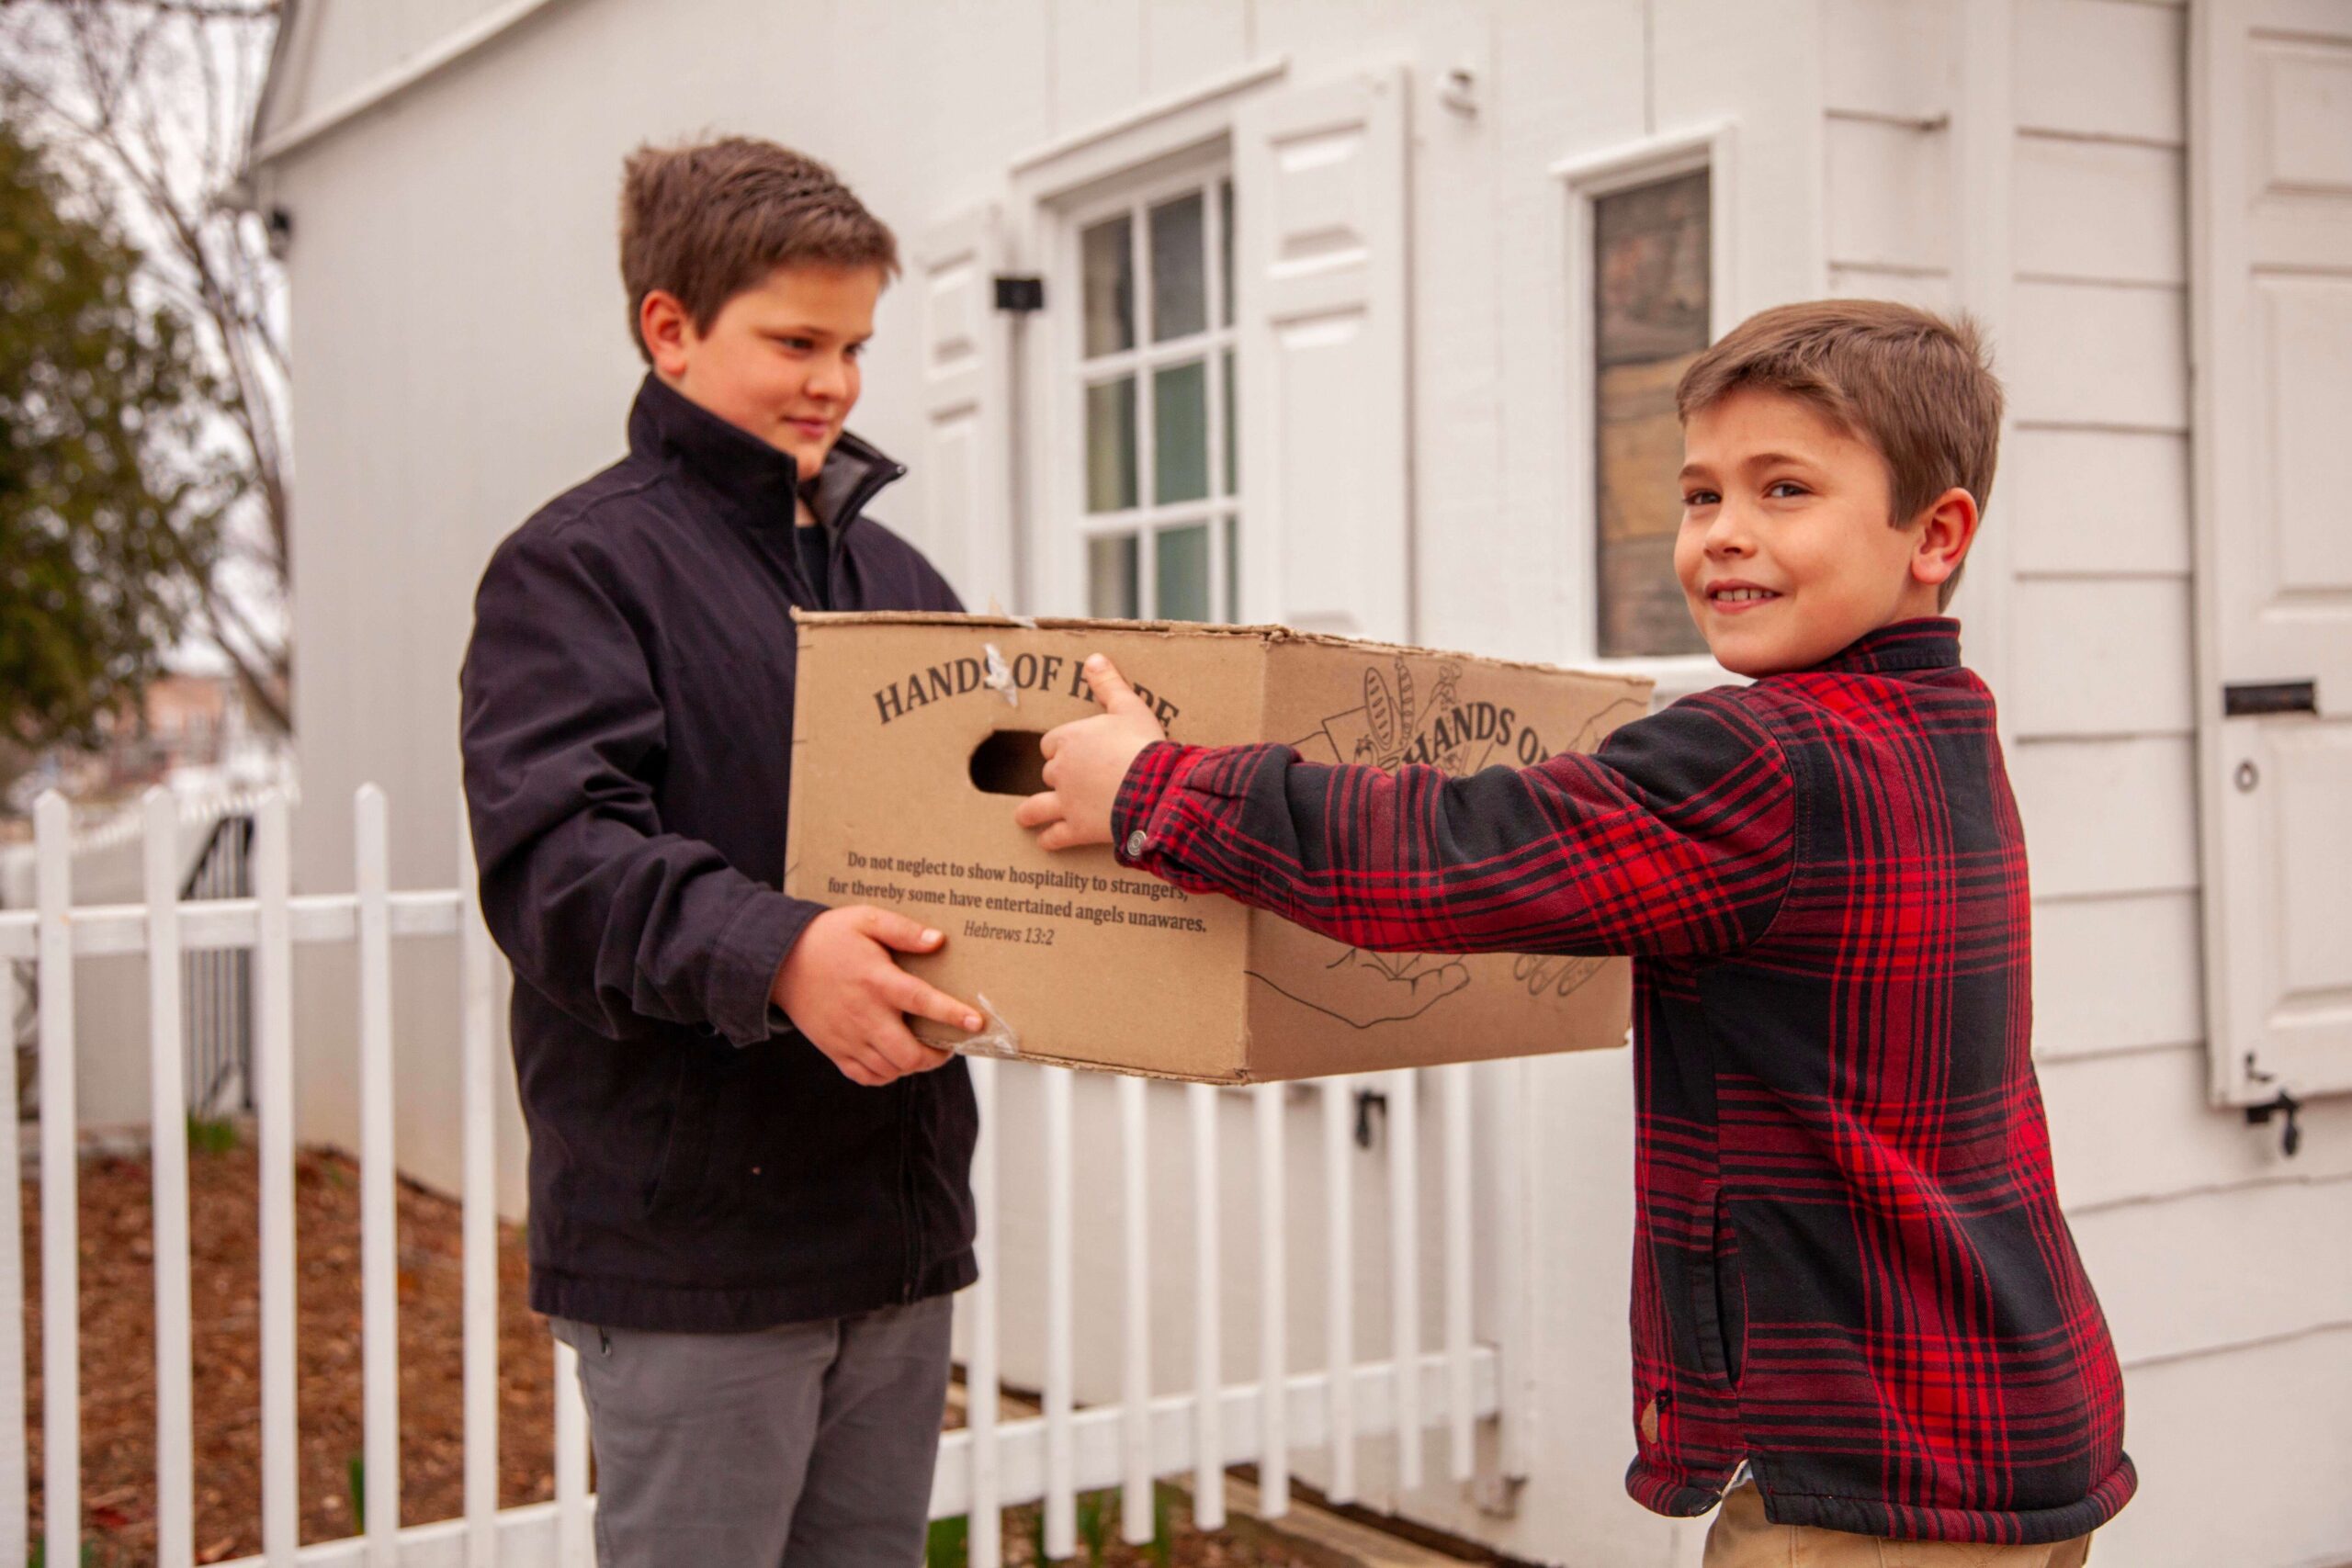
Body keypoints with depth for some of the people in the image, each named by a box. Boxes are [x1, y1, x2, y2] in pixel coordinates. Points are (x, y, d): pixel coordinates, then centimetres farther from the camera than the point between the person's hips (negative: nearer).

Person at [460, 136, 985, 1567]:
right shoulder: (583, 565, -6)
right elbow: (554, 854, -19)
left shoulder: (894, 575, 17)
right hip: (695, 1243, -7)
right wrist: (771, 952, -34)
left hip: (899, 1230, 7)